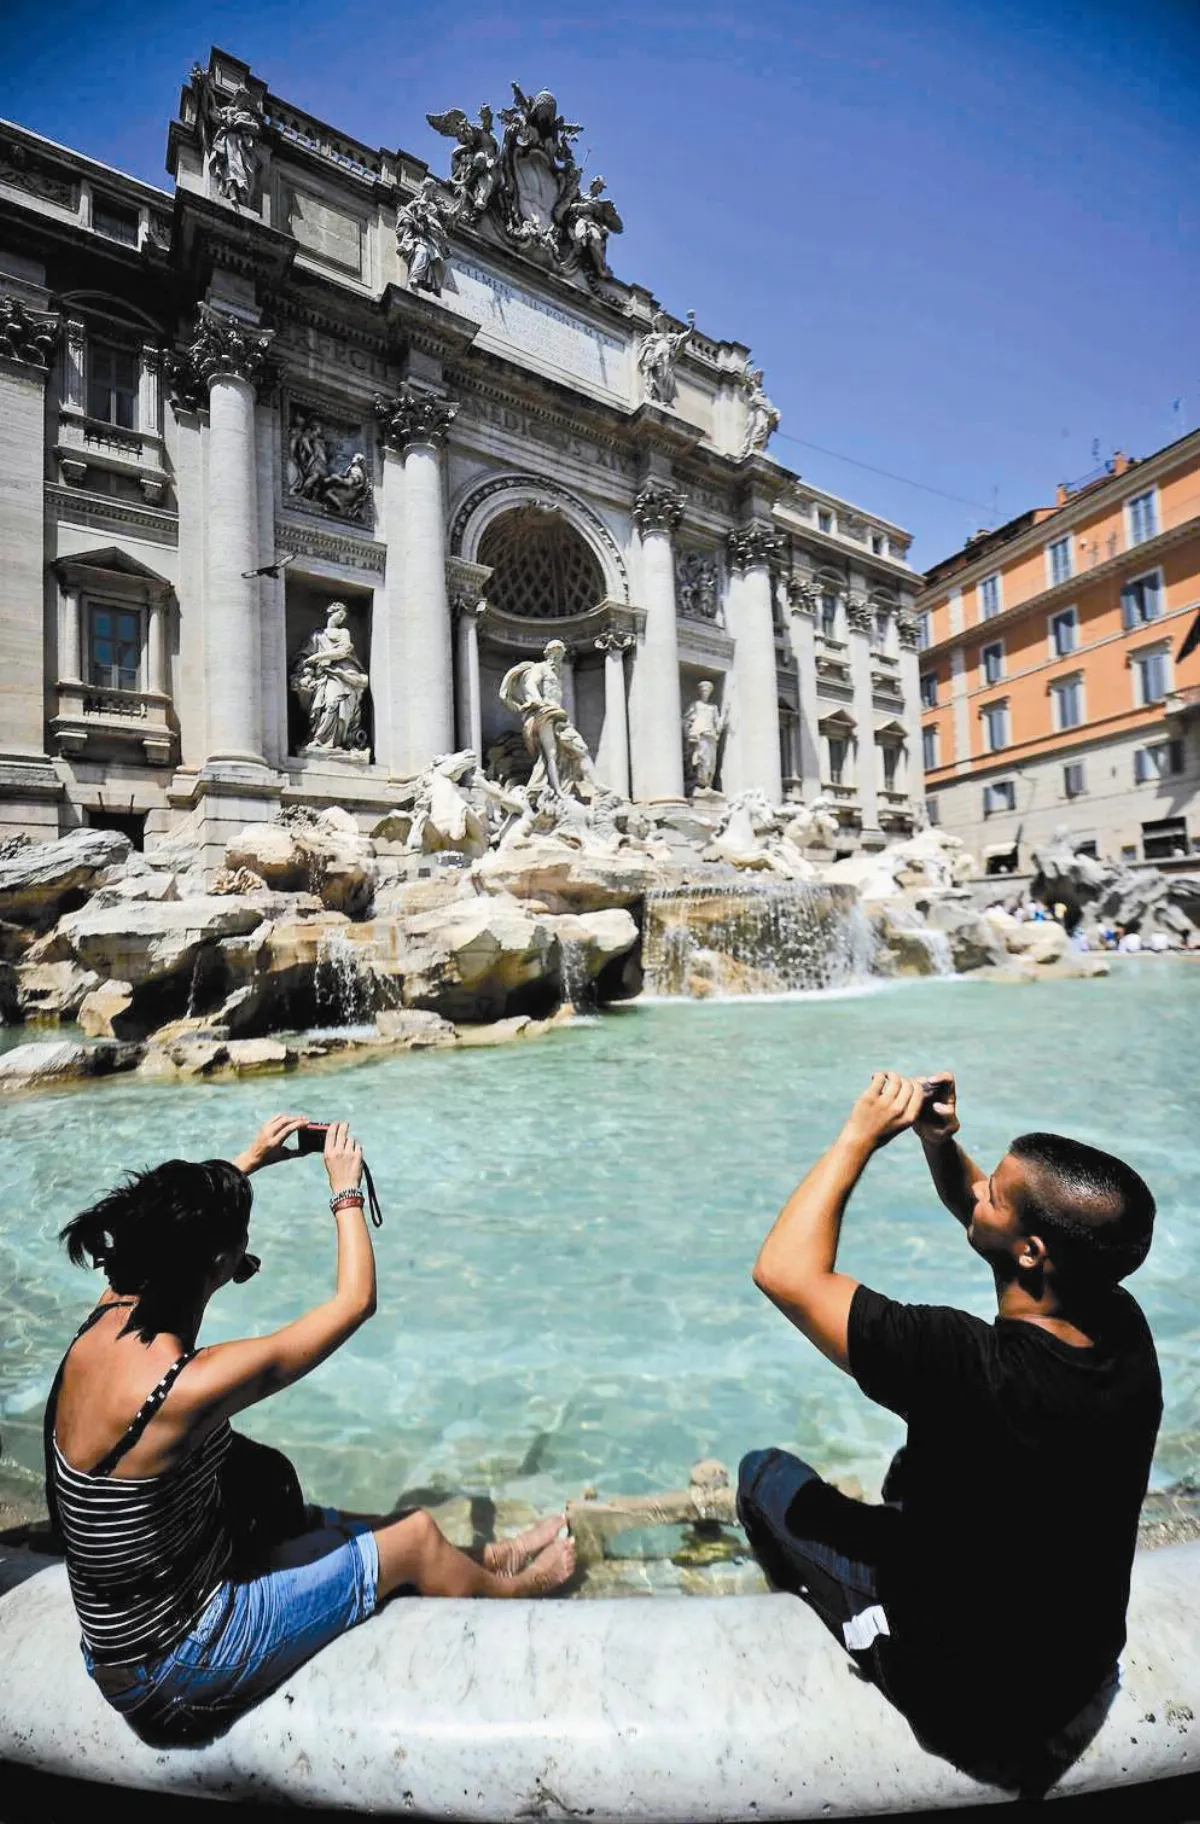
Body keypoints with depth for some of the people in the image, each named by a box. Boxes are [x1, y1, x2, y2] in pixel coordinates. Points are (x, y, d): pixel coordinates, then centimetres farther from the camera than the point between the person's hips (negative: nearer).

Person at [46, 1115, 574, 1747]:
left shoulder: (106, 1320, -14)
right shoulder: (191, 1386, -36)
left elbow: (161, 1226, 9)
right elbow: (356, 1302, -26)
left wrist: (248, 1161, 12)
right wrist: (346, 1191, -14)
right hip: (174, 1665, -7)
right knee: (415, 1537, 7)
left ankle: (488, 1558, 41)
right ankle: (513, 1590, 36)